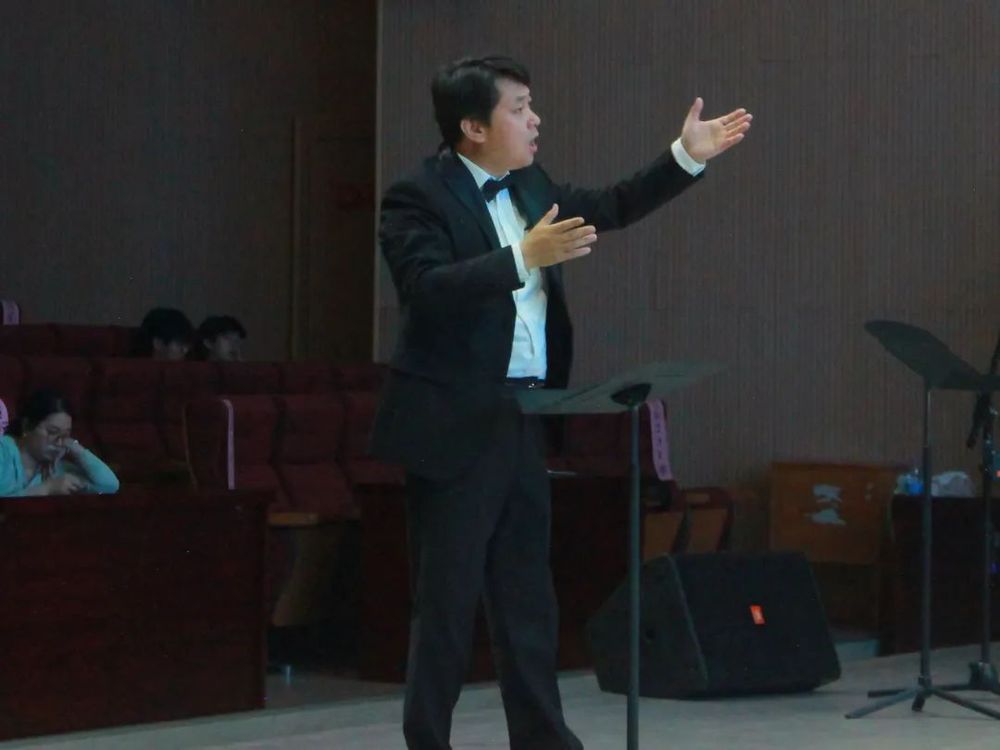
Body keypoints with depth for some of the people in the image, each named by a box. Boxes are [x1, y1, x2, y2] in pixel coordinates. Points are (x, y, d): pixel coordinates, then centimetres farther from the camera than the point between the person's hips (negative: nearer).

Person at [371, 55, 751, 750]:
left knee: (528, 590, 12)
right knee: (446, 594, -2)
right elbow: (428, 287, -26)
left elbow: (609, 208, 23)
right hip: (454, 425, -8)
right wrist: (523, 257, -33)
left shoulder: (529, 184, 13)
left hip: (523, 420, 8)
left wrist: (688, 156, 15)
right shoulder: (418, 198, -12)